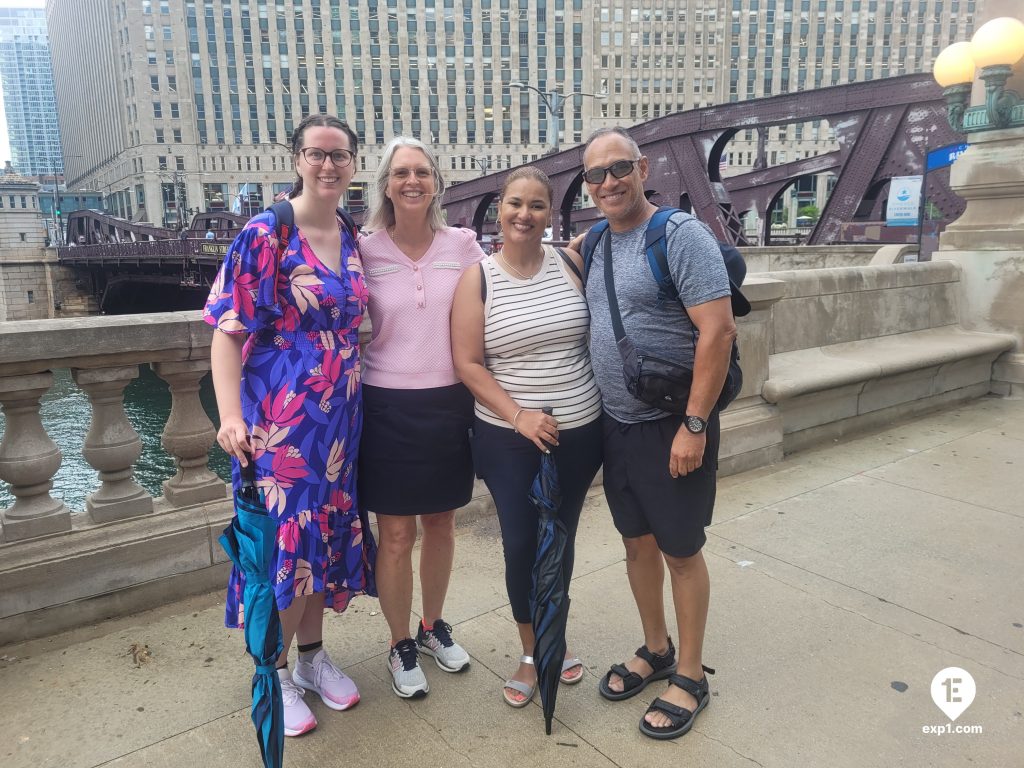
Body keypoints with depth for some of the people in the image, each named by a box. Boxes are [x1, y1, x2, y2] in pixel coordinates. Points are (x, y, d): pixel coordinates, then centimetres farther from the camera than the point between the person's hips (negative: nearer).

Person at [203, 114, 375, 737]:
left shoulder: (352, 239, 7)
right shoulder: (264, 235, -9)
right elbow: (230, 331, -12)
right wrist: (230, 415, -20)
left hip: (339, 416, 6)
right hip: (279, 416, -5)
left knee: (325, 532, 15)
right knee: (283, 538, 3)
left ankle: (312, 655, 35)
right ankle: (276, 672, 25)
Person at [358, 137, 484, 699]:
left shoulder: (463, 245, 1)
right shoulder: (365, 251, -3)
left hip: (450, 403, 2)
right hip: (389, 406, -2)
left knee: (440, 523, 17)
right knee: (396, 535, 7)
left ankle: (433, 626, 40)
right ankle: (401, 646, 29)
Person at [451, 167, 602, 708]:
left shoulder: (572, 262, -1)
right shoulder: (477, 279, -6)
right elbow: (468, 364, -8)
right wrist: (519, 415, -17)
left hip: (580, 433, 2)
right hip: (508, 439, -2)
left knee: (561, 539, 16)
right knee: (520, 545, 4)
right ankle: (530, 653, 29)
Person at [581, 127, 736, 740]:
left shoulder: (681, 235, -14)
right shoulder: (595, 242, 8)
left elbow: (718, 330, -20)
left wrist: (695, 425, -21)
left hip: (672, 427, -7)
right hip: (615, 422, 7)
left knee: (680, 550, 7)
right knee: (638, 541, 18)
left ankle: (691, 677, 27)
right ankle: (656, 651, 39)